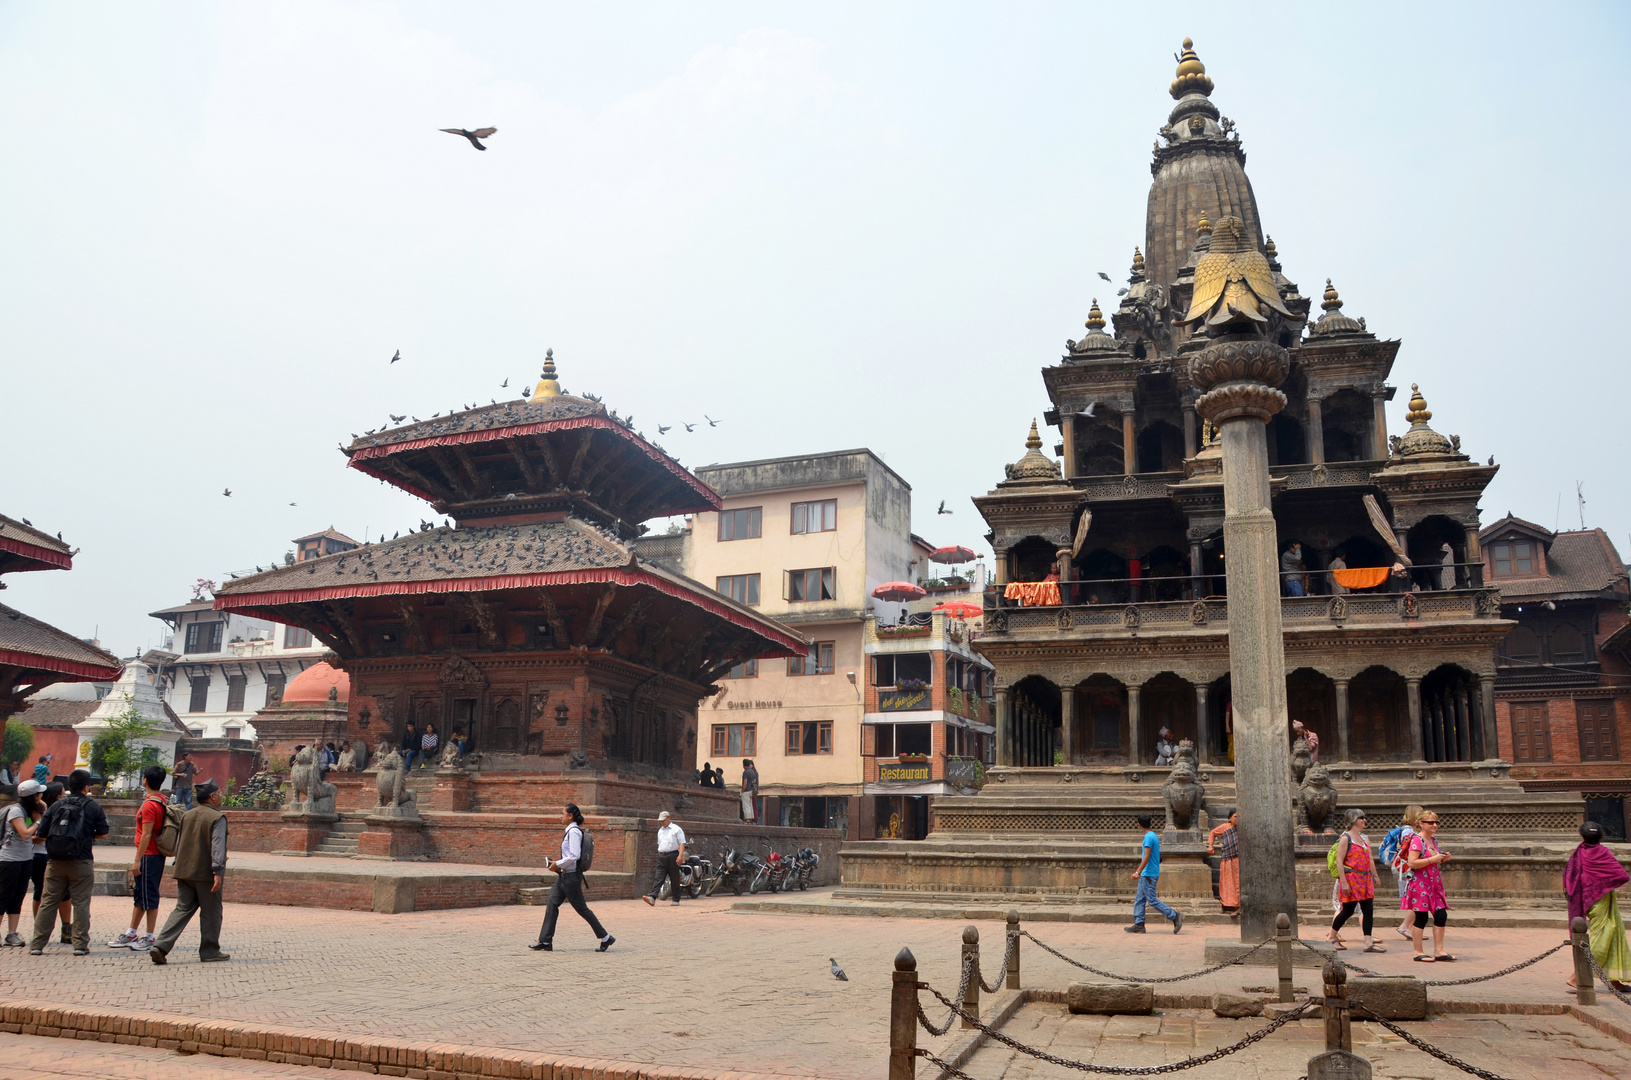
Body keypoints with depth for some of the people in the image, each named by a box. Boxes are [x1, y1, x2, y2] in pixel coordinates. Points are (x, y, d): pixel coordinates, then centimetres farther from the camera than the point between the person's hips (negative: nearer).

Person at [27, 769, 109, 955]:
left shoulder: (56, 805, 5)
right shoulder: (93, 807, -2)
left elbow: (42, 832, 4)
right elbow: (103, 833, 0)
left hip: (55, 862, 3)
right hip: (81, 863, -3)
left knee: (48, 902, 10)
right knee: (81, 903, 2)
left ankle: (37, 944, 12)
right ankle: (80, 945, 2)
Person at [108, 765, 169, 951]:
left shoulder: (149, 804, -18)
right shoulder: (162, 800, 11)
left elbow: (146, 834, -21)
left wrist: (137, 860, -18)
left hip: (149, 856, -10)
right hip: (156, 854, 10)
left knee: (148, 896, -2)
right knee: (139, 894, 17)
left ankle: (150, 938, 4)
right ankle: (131, 934, 26)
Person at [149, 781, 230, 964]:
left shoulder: (186, 816, 11)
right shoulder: (217, 818, -11)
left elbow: (178, 843, 18)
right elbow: (217, 846, -19)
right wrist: (218, 872, -21)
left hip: (185, 872, 6)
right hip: (206, 873, -6)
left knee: (182, 909, 10)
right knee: (211, 913, 5)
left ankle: (160, 946, -3)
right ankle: (209, 952, 13)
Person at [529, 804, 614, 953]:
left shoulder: (574, 832, -17)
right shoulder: (569, 831, 13)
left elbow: (575, 855, -25)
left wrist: (558, 864, -16)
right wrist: (558, 864, 10)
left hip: (571, 876, -10)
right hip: (564, 875, 10)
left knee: (581, 908, -1)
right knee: (552, 904, 5)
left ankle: (606, 938, 9)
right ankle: (545, 941, 8)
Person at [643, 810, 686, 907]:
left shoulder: (676, 829, -2)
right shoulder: (660, 831, 19)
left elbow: (682, 843, -8)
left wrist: (680, 856, -19)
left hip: (672, 856, -5)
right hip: (661, 856, 5)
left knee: (674, 879, 1)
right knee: (658, 878, -7)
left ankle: (676, 900, 9)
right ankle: (652, 898, -19)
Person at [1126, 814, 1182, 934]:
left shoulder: (1148, 837, -16)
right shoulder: (1154, 836, 14)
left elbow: (1146, 857, -22)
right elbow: (1158, 857, 21)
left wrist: (1138, 872, -22)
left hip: (1149, 874, -10)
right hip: (1146, 875, 10)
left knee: (1152, 900, -6)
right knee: (1139, 899, 9)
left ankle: (1175, 917, -2)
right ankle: (1139, 925, 9)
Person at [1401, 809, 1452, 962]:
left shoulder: (1433, 839, 14)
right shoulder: (1417, 840, -13)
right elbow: (1412, 863, -22)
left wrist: (1442, 859, 7)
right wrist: (1433, 859, -20)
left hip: (1434, 883, 8)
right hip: (1420, 884, -8)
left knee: (1441, 915, 4)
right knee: (1421, 918, -3)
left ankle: (1439, 951, 13)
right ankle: (1418, 953, 6)